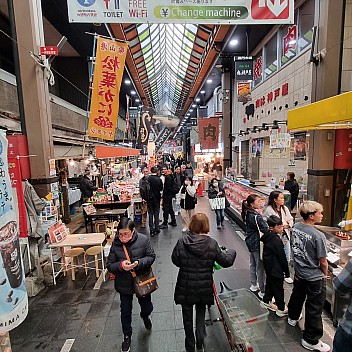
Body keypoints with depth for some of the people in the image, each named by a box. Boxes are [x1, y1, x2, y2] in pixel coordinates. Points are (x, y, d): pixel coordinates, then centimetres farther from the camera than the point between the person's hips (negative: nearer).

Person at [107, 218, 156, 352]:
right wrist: (120, 265, -31)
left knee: (147, 307, 18)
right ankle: (127, 336, 45)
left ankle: (145, 316, 57)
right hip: (124, 284, 1)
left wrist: (139, 263, -28)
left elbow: (151, 256, -10)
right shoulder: (115, 244, -16)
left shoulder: (143, 240, -20)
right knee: (125, 311, 17)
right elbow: (110, 265, -9)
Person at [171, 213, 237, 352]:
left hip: (185, 288, 0)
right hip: (204, 288, 0)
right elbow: (226, 261, -7)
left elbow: (175, 260, -5)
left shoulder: (182, 242, -19)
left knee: (187, 316, 23)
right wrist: (231, 252, 13)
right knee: (201, 315, 28)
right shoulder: (212, 244, -19)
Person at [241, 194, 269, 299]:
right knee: (260, 267, 4)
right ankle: (262, 292, 16)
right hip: (257, 244, -9)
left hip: (250, 242, 9)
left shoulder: (248, 213, 1)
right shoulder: (256, 216, -25)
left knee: (252, 264, 21)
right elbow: (265, 229, -26)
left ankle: (253, 285, 37)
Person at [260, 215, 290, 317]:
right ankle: (281, 309, 24)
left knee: (270, 283, 24)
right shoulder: (276, 240, -28)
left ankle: (266, 301, 41)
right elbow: (282, 257, -20)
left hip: (269, 266, 9)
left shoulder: (268, 236, -2)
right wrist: (287, 271, -9)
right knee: (278, 288, 8)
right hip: (275, 268, -9)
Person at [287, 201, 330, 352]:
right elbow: (323, 262, -18)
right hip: (315, 278, -7)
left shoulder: (295, 227, -10)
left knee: (297, 296, 29)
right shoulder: (318, 236, -29)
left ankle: (293, 318, 54)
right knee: (314, 309, 11)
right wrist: (325, 274, 3)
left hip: (299, 273, 7)